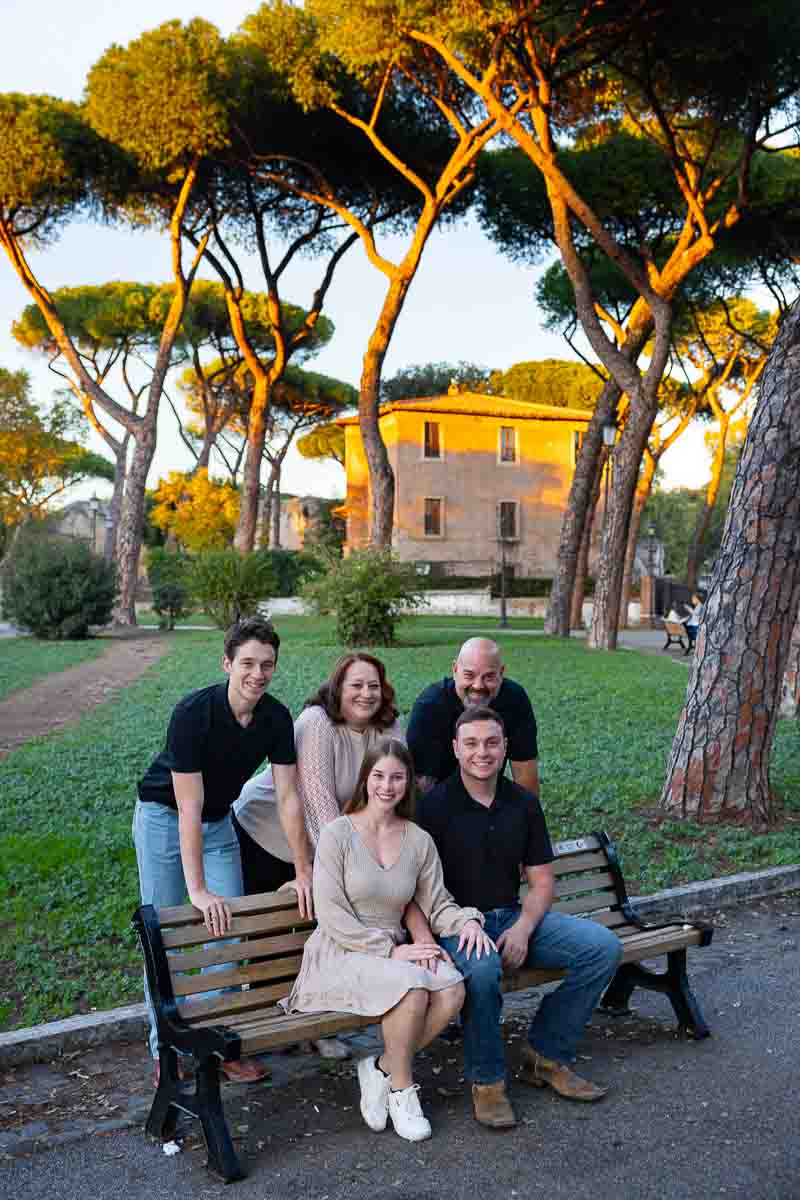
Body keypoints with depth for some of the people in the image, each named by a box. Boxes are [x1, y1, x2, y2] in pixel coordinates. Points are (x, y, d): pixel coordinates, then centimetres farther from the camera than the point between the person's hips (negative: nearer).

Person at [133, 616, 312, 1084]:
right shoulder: (194, 712, -31)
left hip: (219, 821, 5)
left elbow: (288, 797, -12)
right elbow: (189, 807, -32)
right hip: (164, 817, -5)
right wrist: (198, 890, -35)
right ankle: (166, 1051, 14)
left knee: (230, 930, 1)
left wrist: (305, 871, -15)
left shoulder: (277, 718, -15)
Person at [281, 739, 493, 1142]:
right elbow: (332, 916, -12)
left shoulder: (419, 841, 7)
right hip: (339, 955, -5)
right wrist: (391, 950, -19)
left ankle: (381, 1067, -2)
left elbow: (437, 904, 10)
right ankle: (401, 1089, -5)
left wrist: (467, 920, -13)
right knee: (412, 987, -32)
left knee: (452, 989, -25)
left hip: (392, 952, 5)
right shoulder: (337, 833, -7)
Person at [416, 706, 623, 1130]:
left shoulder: (523, 803, 8)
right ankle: (486, 1081, -13)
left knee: (604, 946, -12)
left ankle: (546, 1055, 2)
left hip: (515, 918, 6)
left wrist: (523, 929, -9)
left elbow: (541, 882, 9)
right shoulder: (434, 805, -7)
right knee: (481, 970, -39)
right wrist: (437, 934, -25)